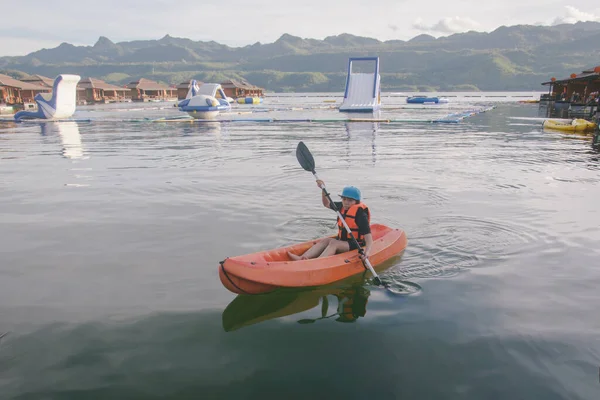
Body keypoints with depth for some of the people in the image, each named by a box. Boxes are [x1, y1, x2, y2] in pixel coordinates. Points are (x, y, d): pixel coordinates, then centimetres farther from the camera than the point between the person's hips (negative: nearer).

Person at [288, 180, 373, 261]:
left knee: (334, 243, -27)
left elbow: (368, 234, -25)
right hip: (342, 240, 8)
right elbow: (327, 204, 22)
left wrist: (367, 251, -41)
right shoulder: (342, 206, 5)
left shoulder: (360, 214, -18)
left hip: (356, 245, -8)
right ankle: (301, 258, -30)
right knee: (326, 240, -13)